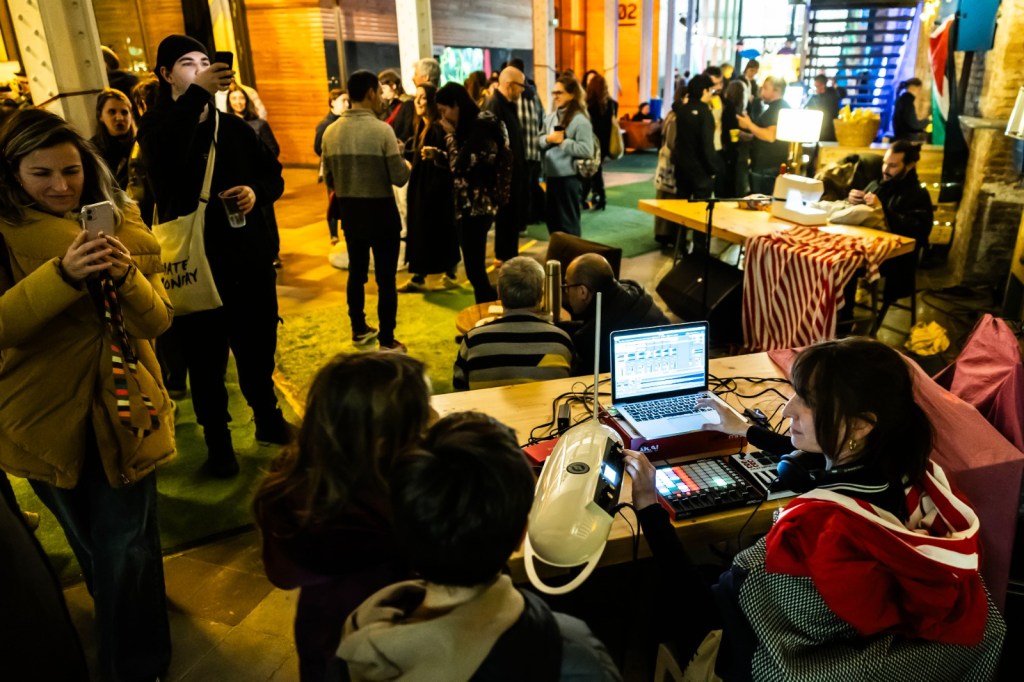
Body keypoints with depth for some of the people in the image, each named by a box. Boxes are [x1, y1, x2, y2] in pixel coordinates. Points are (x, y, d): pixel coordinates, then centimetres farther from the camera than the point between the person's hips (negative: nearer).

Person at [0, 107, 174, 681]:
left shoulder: (122, 224, -2)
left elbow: (157, 321, -10)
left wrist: (126, 276, -29)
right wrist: (62, 274, -36)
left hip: (123, 412, 0)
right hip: (48, 418, 0)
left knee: (125, 551, 0)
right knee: (95, 549, 19)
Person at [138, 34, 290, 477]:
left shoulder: (234, 127, 10)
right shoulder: (159, 124, -2)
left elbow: (274, 176, 12)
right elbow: (164, 161, -26)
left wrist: (257, 191, -11)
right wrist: (197, 93, -33)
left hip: (249, 259, 4)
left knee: (258, 348, 15)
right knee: (206, 360, 6)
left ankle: (268, 420, 36)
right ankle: (218, 442, 23)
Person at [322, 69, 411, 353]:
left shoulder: (331, 132, 0)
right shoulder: (381, 129, -16)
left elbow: (329, 179, 7)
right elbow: (400, 178, -16)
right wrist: (405, 164, 6)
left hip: (349, 212, 6)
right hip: (381, 212, -5)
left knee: (356, 272, 18)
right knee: (386, 278, 2)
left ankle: (359, 330, 31)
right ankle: (387, 342, 7)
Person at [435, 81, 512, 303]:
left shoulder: (481, 128, -14)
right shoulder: (470, 126, 15)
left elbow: (461, 166, -19)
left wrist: (450, 136, -10)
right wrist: (438, 155, 8)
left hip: (476, 207, -10)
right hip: (467, 205, 10)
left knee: (475, 270, -7)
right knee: (475, 268, 13)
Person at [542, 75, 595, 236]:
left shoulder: (580, 120, -11)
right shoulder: (550, 117, 10)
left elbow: (587, 150, -20)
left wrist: (563, 141, -18)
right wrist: (548, 139, -8)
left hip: (569, 177, -7)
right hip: (551, 175, 7)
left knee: (568, 223, 5)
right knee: (552, 221, 16)